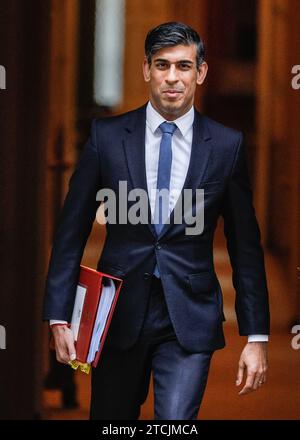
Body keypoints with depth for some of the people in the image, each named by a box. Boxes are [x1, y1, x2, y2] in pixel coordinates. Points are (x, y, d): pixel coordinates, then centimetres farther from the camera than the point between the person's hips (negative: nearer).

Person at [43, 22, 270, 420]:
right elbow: (72, 231, 3)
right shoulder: (107, 136, 0)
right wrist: (60, 318, -3)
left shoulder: (226, 145, 1)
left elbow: (246, 246, 4)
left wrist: (257, 337, 2)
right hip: (120, 313, 1)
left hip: (189, 321, -1)